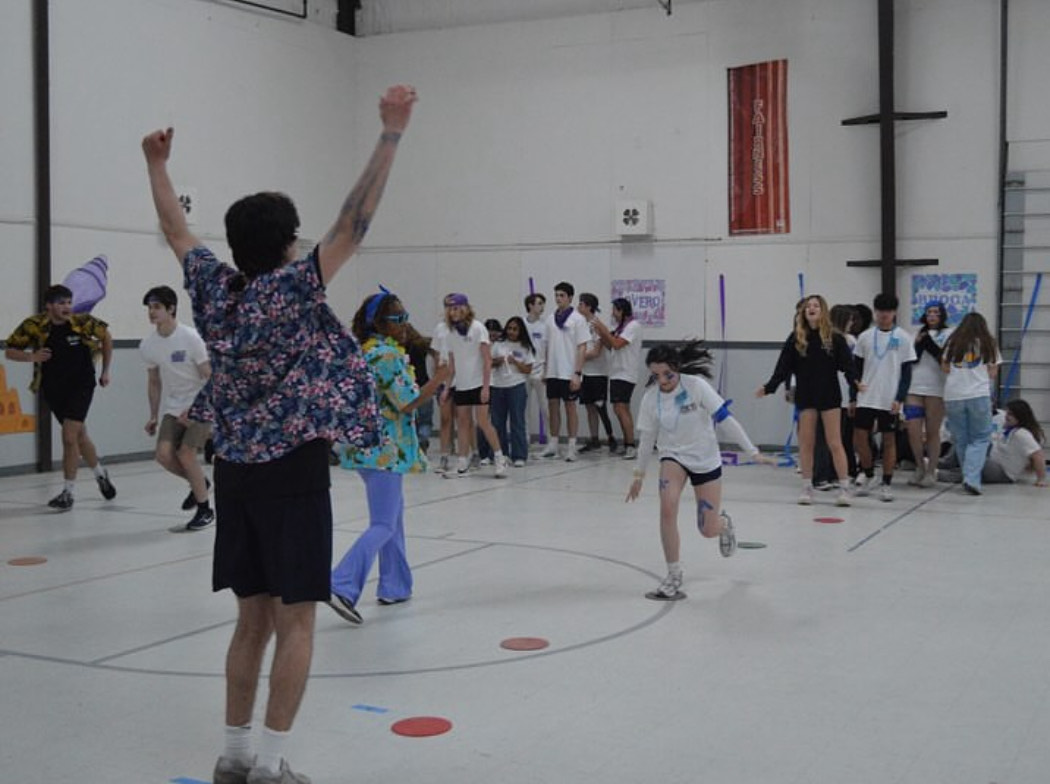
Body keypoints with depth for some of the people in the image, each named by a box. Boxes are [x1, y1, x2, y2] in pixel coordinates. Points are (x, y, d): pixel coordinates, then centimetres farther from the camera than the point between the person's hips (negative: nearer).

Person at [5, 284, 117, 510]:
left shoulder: (83, 322, -14)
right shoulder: (33, 325, -13)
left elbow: (105, 336, 5)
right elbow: (10, 351, -5)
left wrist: (105, 371, 7)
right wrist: (31, 357, -26)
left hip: (81, 385, -2)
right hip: (53, 388, 2)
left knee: (69, 437, -14)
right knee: (79, 435, 15)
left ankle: (68, 492, -4)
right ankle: (100, 474, 41)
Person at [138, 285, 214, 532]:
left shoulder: (190, 338, -18)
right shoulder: (147, 345, -2)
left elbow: (208, 377, -14)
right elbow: (153, 382, 11)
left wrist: (194, 409, -21)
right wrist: (154, 416, 10)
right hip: (172, 407, 5)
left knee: (185, 454, -15)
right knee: (163, 453, -11)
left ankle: (205, 510, 3)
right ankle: (199, 483, 18)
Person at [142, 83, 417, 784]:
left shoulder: (215, 289, 3)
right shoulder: (295, 288, -11)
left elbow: (177, 228, 19)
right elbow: (356, 220, -18)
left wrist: (157, 164, 33)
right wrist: (392, 133, -19)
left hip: (235, 470, 6)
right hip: (293, 469, -6)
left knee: (253, 616, 13)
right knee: (295, 619, 0)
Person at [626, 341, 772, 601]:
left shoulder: (696, 386, -20)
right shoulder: (651, 397, -10)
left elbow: (725, 419, -17)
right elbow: (647, 437, 3)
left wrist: (753, 451, -18)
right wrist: (639, 474, 10)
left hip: (706, 460, -2)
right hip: (673, 457, 2)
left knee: (708, 530, 0)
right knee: (667, 508, -26)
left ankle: (724, 522, 41)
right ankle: (674, 576, -11)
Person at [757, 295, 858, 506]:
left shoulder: (834, 337, -3)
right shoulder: (795, 338, 2)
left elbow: (847, 364, -9)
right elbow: (783, 367, 0)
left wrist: (854, 381, -28)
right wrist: (769, 387, -9)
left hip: (829, 396, -2)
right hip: (805, 396, 2)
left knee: (834, 443, -1)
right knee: (806, 442, 5)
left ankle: (844, 488, 5)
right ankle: (807, 487, 14)